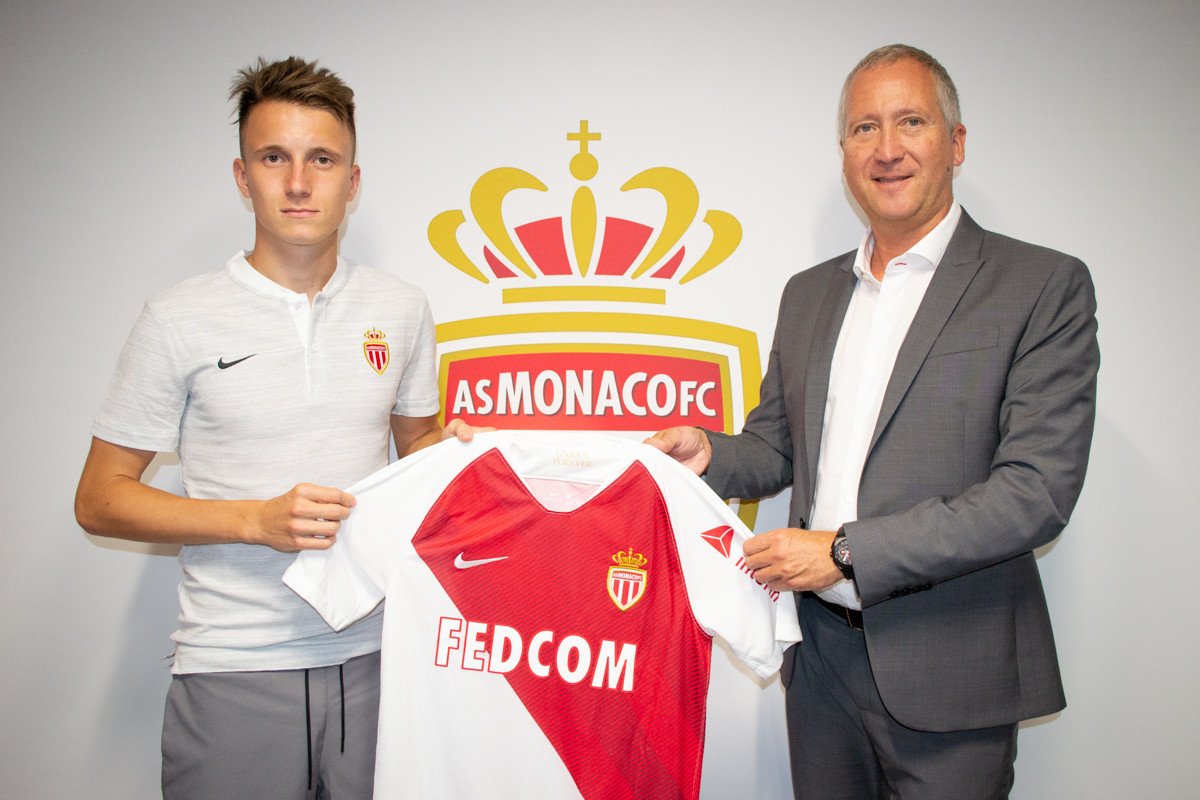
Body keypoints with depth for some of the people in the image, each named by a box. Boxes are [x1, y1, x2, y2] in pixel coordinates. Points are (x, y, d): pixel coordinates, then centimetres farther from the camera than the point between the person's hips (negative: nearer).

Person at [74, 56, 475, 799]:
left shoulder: (401, 308, 5)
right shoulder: (181, 320, -4)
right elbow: (99, 499, -1)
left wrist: (448, 451, -5)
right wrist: (258, 520, -14)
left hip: (376, 654, 3)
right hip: (235, 668, -2)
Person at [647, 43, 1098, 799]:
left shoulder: (1045, 285, -8)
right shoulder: (808, 292, 10)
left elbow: (1037, 490, -16)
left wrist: (845, 550, -19)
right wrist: (707, 452, -6)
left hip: (948, 671, -4)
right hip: (823, 652, 5)